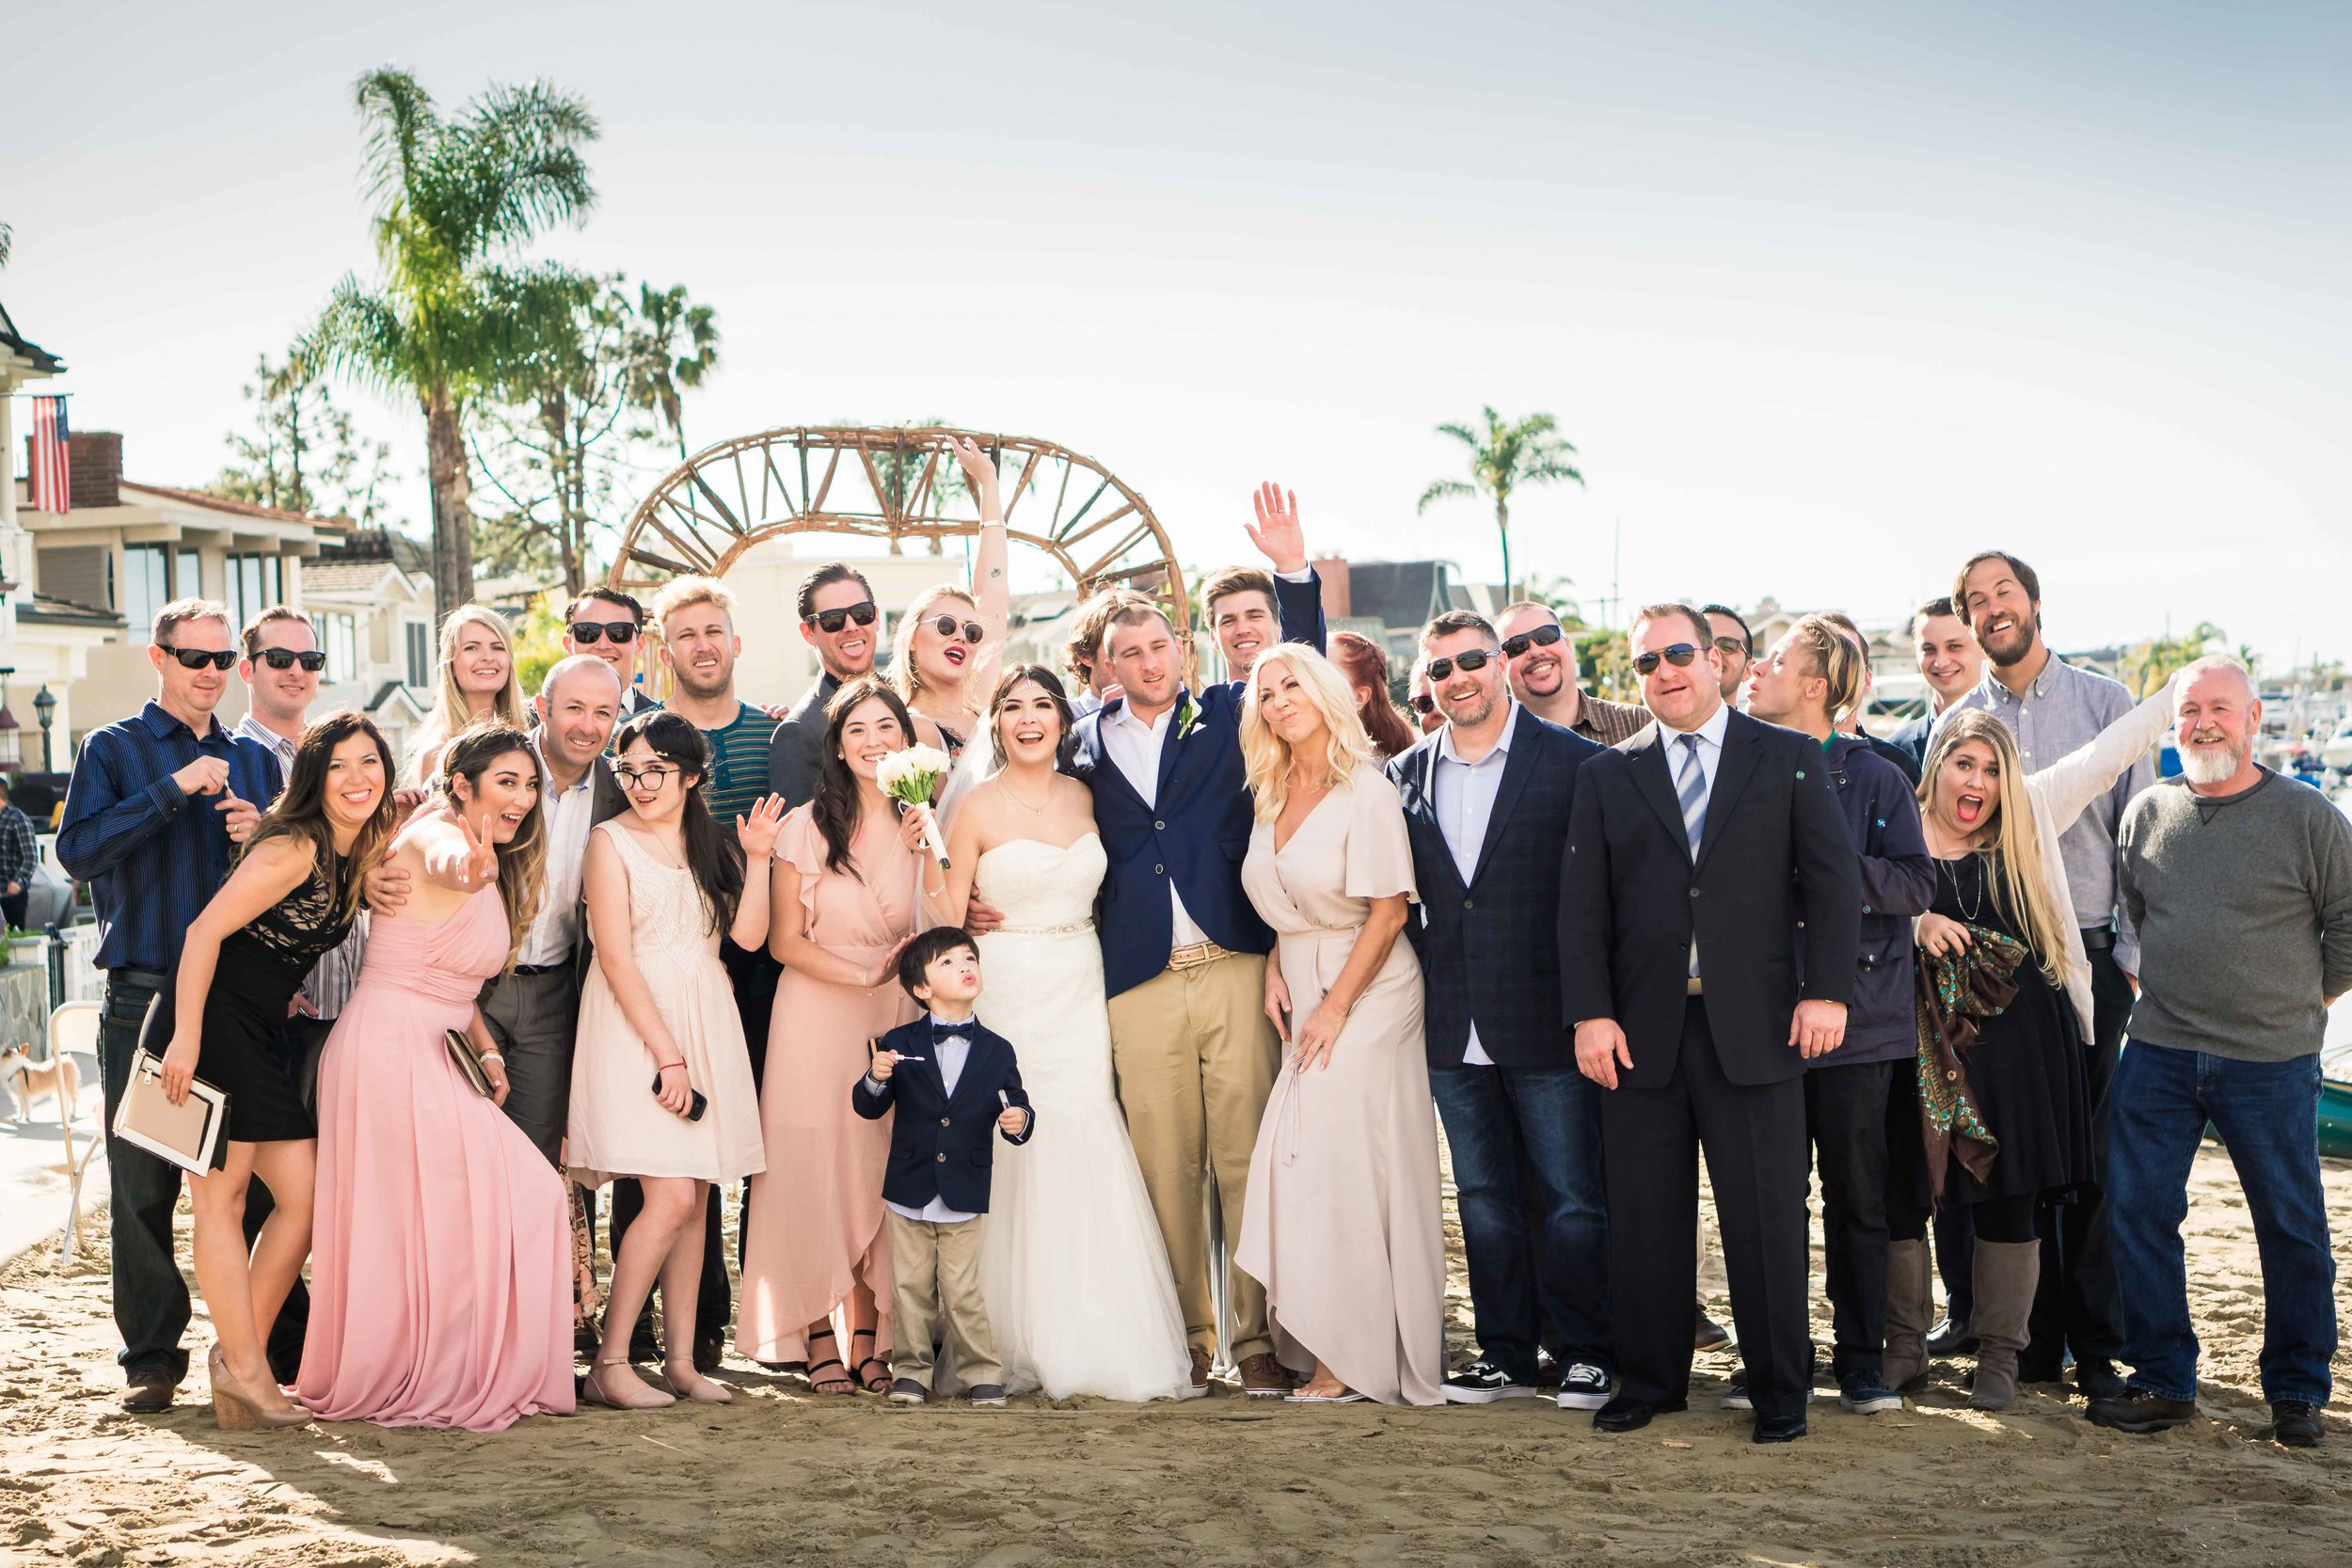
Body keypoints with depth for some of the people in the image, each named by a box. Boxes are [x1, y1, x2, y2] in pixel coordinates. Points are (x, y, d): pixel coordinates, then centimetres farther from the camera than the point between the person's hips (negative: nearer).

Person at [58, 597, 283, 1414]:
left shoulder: (253, 760, 17)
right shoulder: (113, 749, 6)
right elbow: (77, 849, -10)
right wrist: (173, 790, -13)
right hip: (144, 995, -2)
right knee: (143, 1184, -1)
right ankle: (152, 1357, 8)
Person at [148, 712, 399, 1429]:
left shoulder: (362, 853, 9)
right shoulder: (295, 849, -16)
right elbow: (206, 930, -19)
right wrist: (186, 1038, -22)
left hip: (261, 1039, 9)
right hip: (208, 1022, -9)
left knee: (307, 1197, 4)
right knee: (222, 1198, -5)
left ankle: (241, 1359, 12)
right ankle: (244, 1371, -3)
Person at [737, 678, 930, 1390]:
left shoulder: (922, 825, 6)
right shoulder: (807, 826, -2)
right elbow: (785, 940, -4)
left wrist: (926, 852, -14)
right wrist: (865, 974, -15)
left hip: (896, 1015, 2)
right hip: (816, 1017, -2)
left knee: (881, 1170, 2)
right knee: (816, 1165, -3)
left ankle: (868, 1338, 9)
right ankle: (818, 1338, 4)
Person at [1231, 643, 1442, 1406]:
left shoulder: (1367, 793, -12)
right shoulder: (1274, 797, 10)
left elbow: (1388, 910, -14)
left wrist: (1335, 1008, -15)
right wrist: (1276, 968, 3)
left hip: (1365, 994, -7)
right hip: (1305, 994, 7)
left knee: (1340, 1164, -7)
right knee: (1304, 1164, 3)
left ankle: (1350, 1357, 2)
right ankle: (1313, 1343, 10)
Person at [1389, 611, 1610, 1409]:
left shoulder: (1575, 763, -4)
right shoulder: (1406, 775, 9)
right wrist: (1424, 966, 5)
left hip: (1547, 1021, -4)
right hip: (1452, 1028, 5)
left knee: (1571, 1196, 1)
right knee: (1484, 1196, 12)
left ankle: (1587, 1356, 13)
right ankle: (1505, 1353, 21)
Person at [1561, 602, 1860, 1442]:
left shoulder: (1789, 759, 6)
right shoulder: (1607, 774, 10)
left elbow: (1833, 883, 2)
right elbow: (1582, 904, 6)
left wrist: (1826, 991, -8)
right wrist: (1590, 1013, -4)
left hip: (1755, 1026, -2)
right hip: (1641, 1030, 2)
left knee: (1767, 1217, 1)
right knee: (1644, 1217, 6)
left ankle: (1779, 1391, 14)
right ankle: (1648, 1380, 19)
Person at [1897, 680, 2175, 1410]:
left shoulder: (2031, 816, 7)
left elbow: (2108, 752, 12)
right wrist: (1914, 922, -17)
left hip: (2017, 1041, 2)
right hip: (1923, 1041, -1)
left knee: (2009, 1199, 4)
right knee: (1904, 1191, 0)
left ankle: (1999, 1355, 17)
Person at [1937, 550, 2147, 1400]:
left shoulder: (2103, 702, 3)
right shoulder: (1955, 723, 7)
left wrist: (2133, 955, -5)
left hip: (2091, 958, -1)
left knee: (2097, 1157, -1)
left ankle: (2100, 1345, 8)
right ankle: (2034, 1338, 15)